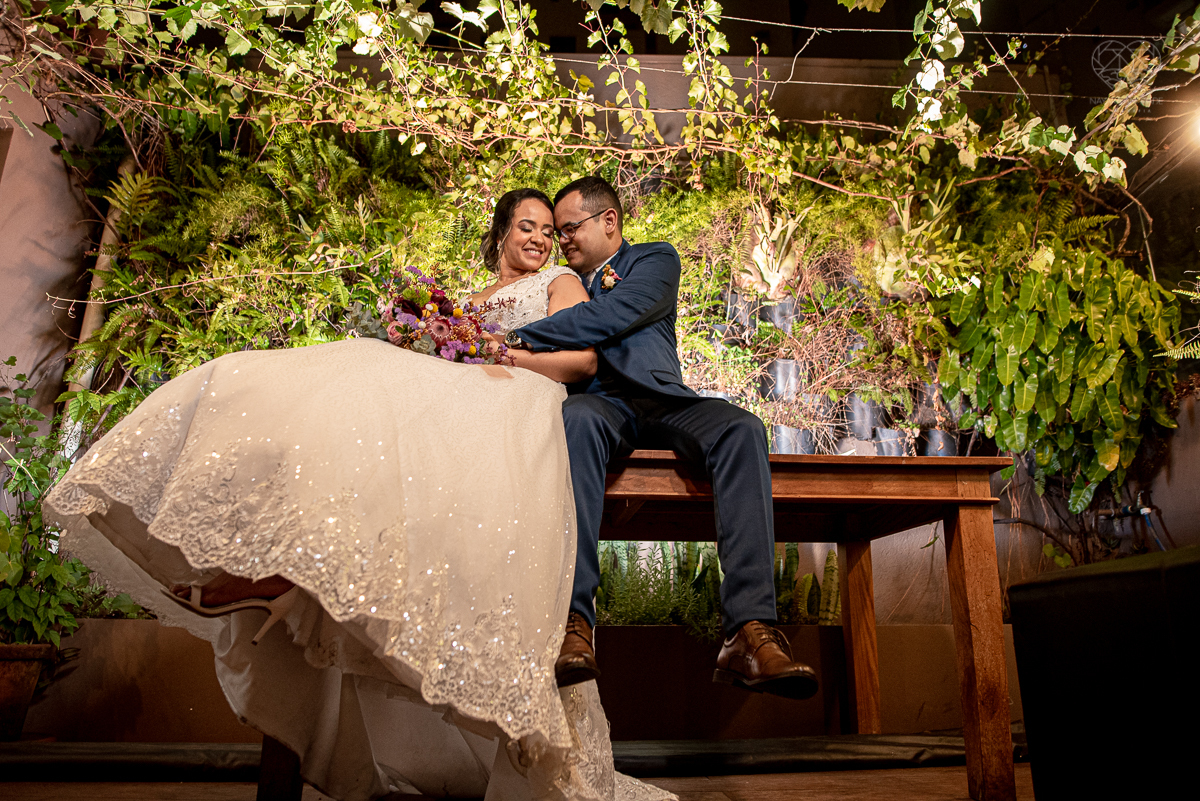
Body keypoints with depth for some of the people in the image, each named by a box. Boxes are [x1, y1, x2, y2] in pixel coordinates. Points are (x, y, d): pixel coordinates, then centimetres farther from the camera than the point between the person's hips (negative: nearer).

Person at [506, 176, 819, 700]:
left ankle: (749, 629, -40)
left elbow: (613, 314, -5)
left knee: (742, 430, -31)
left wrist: (519, 340, -8)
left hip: (659, 397, 0)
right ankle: (572, 622, -45)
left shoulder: (656, 260, 16)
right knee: (575, 419, -37)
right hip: (596, 402, 1)